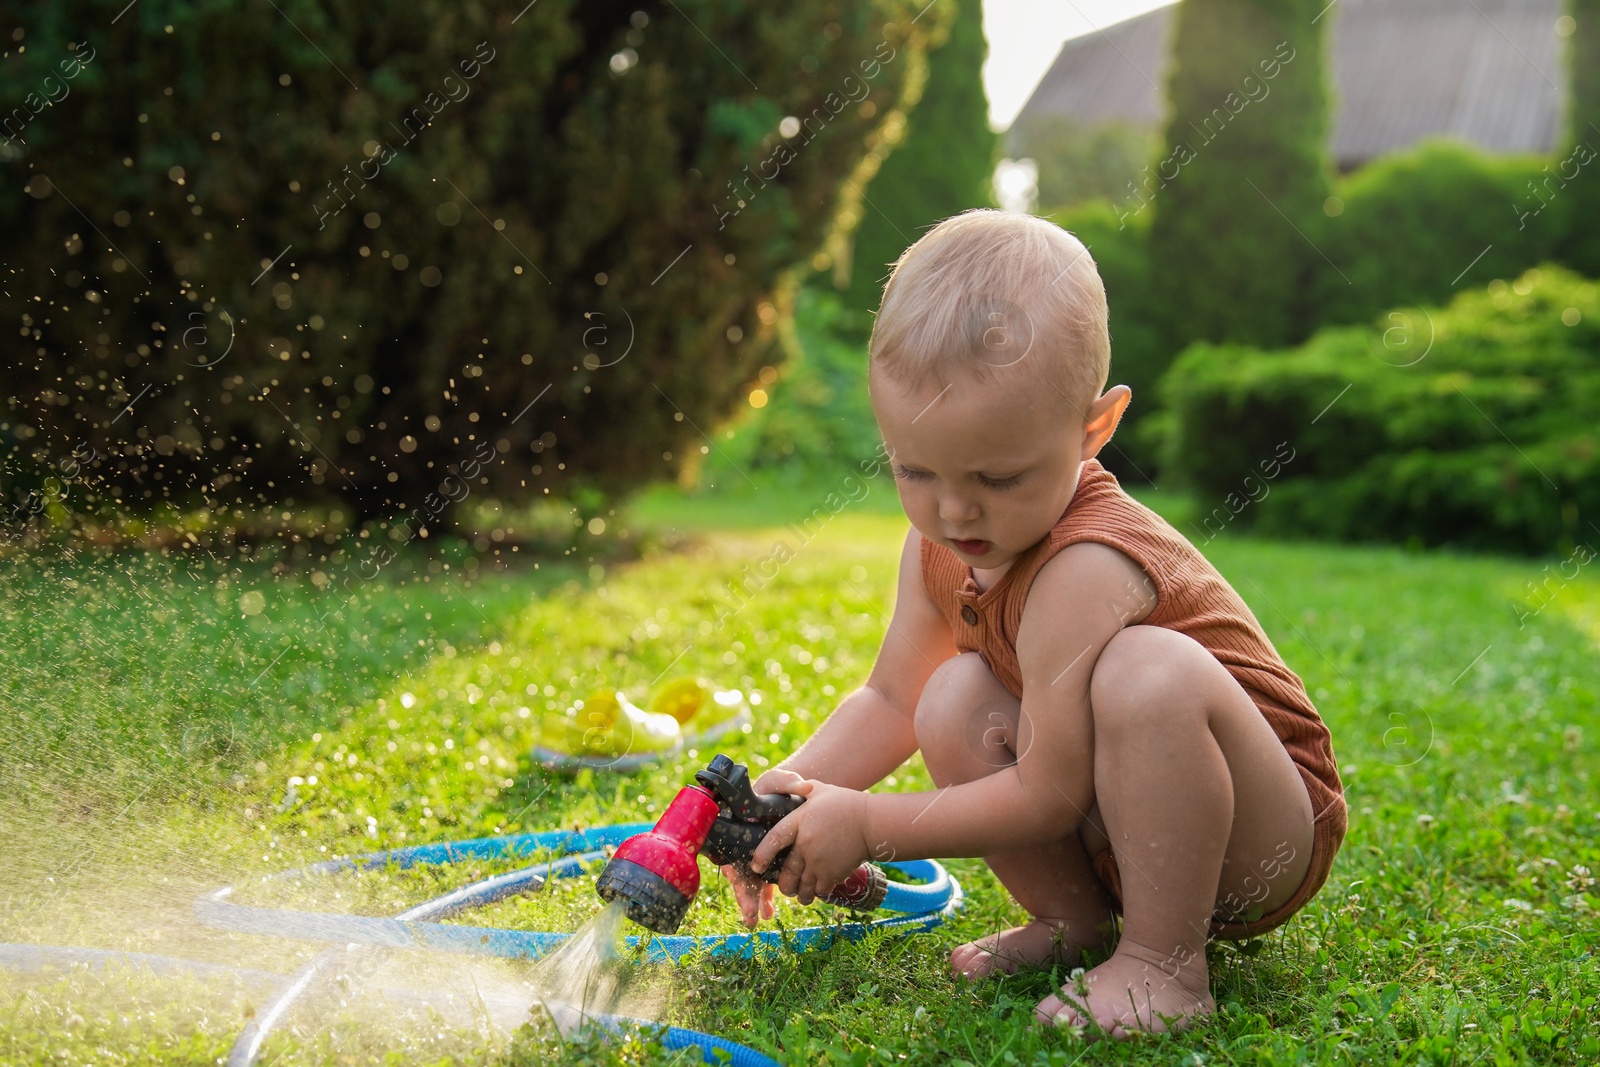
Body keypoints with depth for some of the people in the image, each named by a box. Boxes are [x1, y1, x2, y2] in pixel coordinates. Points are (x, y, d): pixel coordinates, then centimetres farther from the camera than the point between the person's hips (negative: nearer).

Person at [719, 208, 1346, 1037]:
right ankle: (1073, 919, 4)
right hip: (1107, 839, 7)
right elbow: (890, 699, 6)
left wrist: (865, 824, -22)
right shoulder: (938, 545, -5)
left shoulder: (1085, 571, -32)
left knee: (1150, 671, -36)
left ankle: (1164, 961, -17)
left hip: (1262, 839, -7)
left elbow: (1046, 798, -27)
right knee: (956, 698, -13)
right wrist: (786, 789, -10)